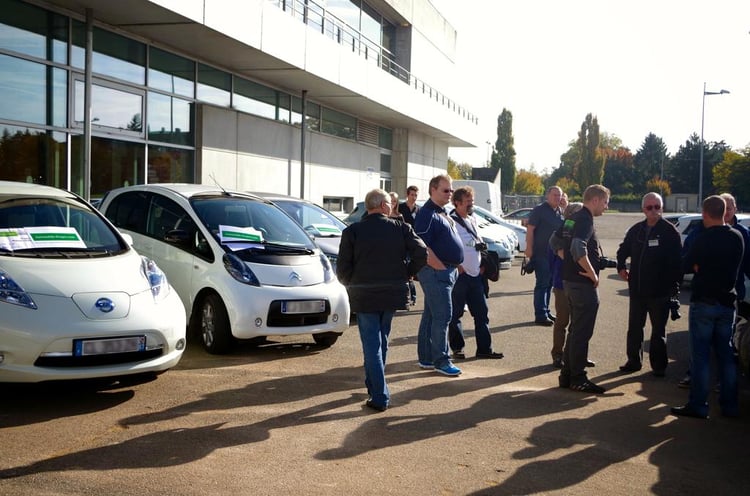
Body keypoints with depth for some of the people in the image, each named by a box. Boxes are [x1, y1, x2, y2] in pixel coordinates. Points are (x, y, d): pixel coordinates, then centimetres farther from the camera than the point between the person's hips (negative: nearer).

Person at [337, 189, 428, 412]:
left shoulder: (352, 232, -6)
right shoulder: (401, 228, -2)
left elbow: (342, 269, -7)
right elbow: (421, 254, -10)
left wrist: (352, 285, 13)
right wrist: (404, 274, 5)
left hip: (364, 296, -3)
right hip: (392, 294, 3)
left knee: (372, 345, 1)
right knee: (381, 342, 21)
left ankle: (380, 397, -4)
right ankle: (374, 386, 35)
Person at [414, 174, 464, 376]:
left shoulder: (442, 213, 18)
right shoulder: (427, 214, -14)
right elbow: (423, 248, -21)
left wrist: (454, 267, 16)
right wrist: (441, 268, -19)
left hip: (447, 271, 10)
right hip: (436, 271, -10)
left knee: (431, 315, 13)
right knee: (442, 315, -9)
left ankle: (426, 358, 20)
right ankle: (441, 360, -3)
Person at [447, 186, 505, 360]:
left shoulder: (473, 220, 15)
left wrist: (482, 264, 13)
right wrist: (456, 265, -15)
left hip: (475, 274, 8)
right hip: (459, 274, -7)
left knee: (482, 312, 8)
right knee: (455, 313, 2)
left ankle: (484, 348, 14)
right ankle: (457, 348, 12)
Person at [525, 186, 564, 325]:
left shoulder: (560, 212, 13)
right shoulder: (539, 210, -9)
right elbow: (530, 229, -14)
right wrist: (529, 249, -20)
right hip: (541, 254, -7)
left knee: (549, 284, 13)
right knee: (542, 284, -5)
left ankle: (546, 312, 22)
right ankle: (540, 315, -1)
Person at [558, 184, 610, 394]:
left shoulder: (572, 219, 13)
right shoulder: (585, 220, -16)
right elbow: (579, 249, -30)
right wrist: (593, 274, -21)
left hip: (570, 280, 10)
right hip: (584, 284, -10)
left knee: (575, 330, 17)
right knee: (581, 333, -2)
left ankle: (567, 375, 22)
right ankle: (578, 379, 4)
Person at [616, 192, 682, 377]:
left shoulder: (669, 231, -8)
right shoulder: (636, 230, 7)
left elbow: (677, 261, -11)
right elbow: (623, 251, 22)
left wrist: (675, 286, -16)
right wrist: (621, 267, 7)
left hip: (660, 290, -5)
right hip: (637, 288, 5)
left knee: (658, 330, 7)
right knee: (634, 327, 12)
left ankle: (658, 365, 17)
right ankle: (634, 361, 24)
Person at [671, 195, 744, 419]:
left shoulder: (704, 239, -15)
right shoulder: (737, 237, 4)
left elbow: (686, 266, -8)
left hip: (704, 302, -6)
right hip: (727, 302, 6)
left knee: (700, 356, -1)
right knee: (726, 354, 13)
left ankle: (698, 406, 1)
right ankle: (729, 405, 17)